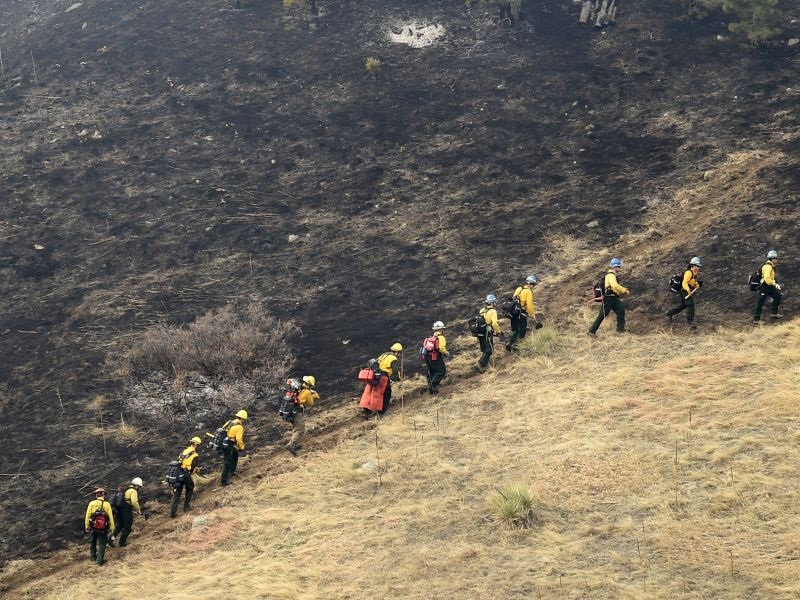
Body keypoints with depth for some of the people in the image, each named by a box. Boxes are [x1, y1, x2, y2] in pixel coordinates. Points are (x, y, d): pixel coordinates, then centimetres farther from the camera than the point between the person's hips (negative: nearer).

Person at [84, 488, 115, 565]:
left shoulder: (92, 504, -7)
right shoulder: (107, 504, -9)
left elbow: (87, 516, -4)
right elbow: (111, 517, -7)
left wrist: (87, 526, 7)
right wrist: (112, 527, 3)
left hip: (93, 528, 2)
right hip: (103, 529, -2)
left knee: (93, 543, 22)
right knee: (101, 544, 5)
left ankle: (93, 556, 34)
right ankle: (100, 560, -1)